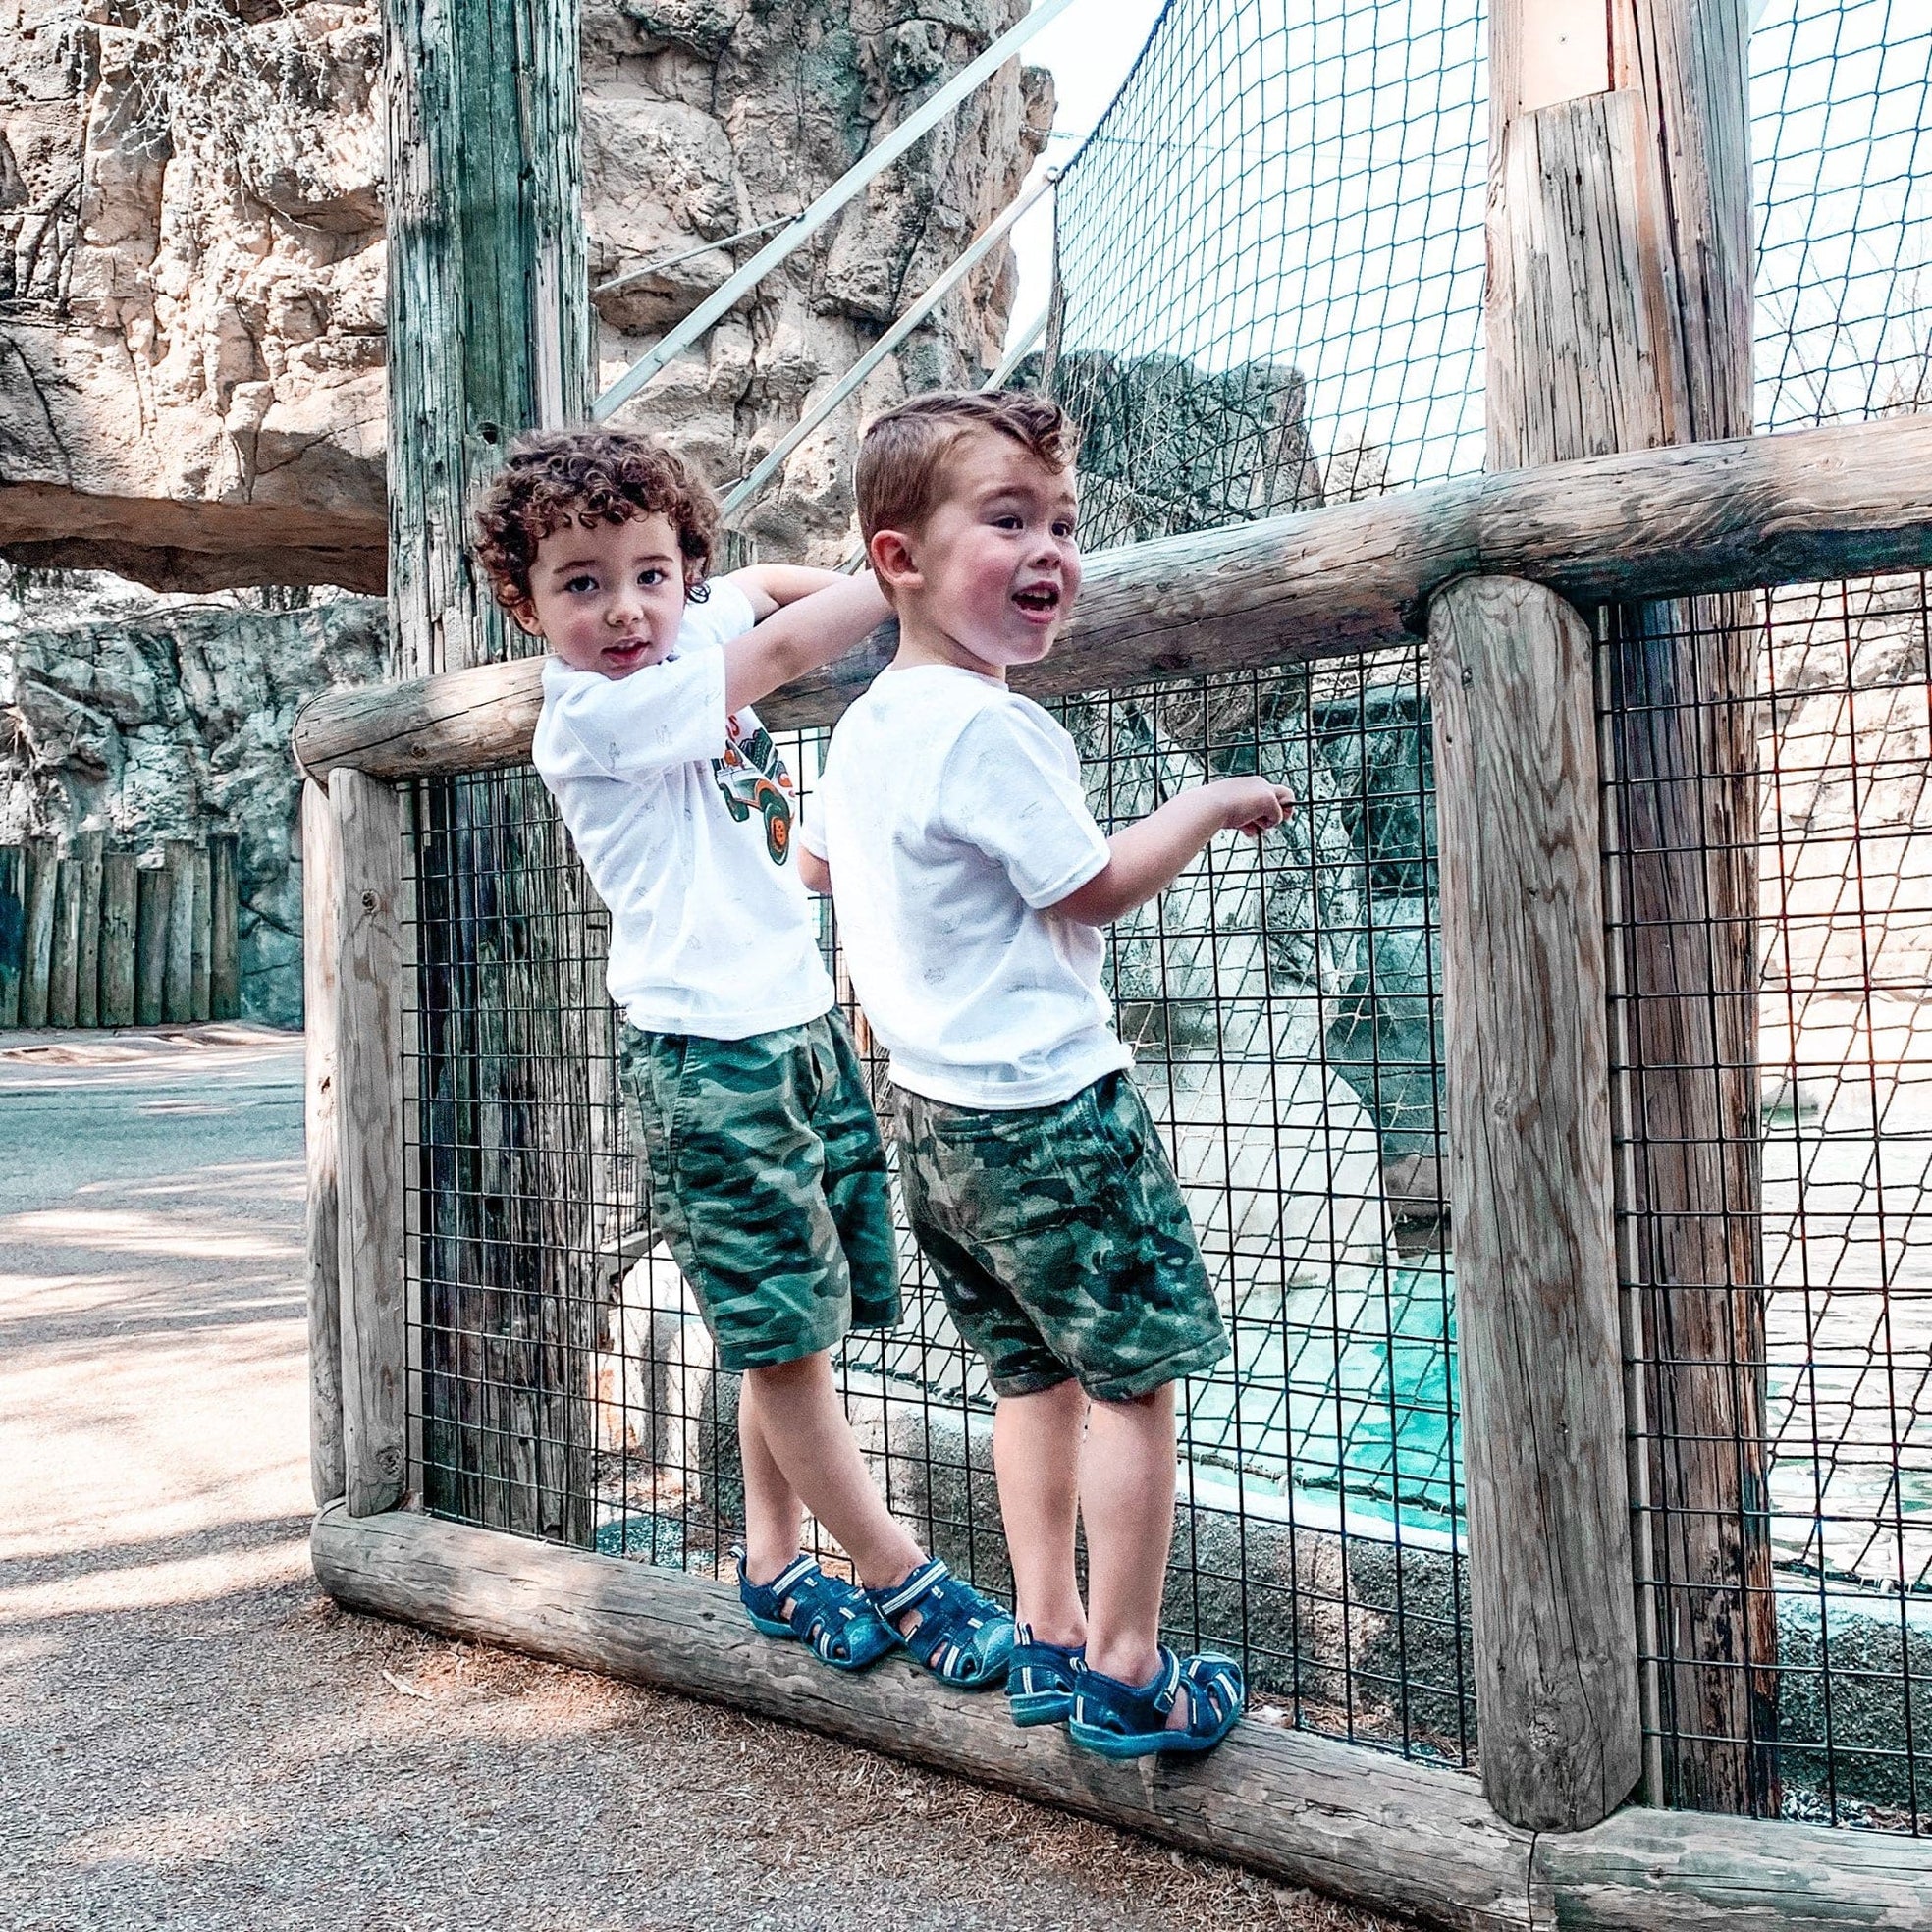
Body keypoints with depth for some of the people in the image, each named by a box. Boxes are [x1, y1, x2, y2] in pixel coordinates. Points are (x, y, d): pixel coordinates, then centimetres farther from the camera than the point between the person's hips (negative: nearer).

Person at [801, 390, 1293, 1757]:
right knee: (1133, 1377, 2)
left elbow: (815, 859, 23)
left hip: (934, 1115, 9)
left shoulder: (868, 724, 9)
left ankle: (1050, 1640, 28)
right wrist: (1211, 804, -1)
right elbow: (1093, 891, -14)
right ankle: (1125, 1676, 11)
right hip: (1048, 1106, -9)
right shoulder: (990, 728, -19)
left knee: (1032, 1373, 19)